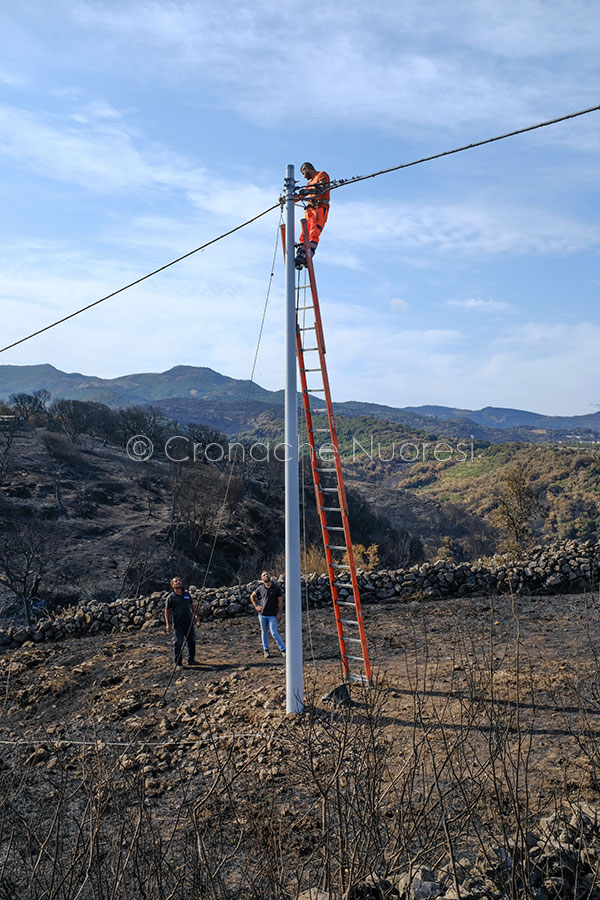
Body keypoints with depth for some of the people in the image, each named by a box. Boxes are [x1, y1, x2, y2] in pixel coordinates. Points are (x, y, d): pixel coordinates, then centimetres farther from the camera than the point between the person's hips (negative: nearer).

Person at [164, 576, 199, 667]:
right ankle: (178, 662, 8)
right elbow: (167, 611, -4)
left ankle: (191, 660, 25)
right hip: (177, 624, -5)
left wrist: (194, 614, 9)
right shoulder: (171, 597, -5)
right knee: (178, 643, -3)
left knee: (191, 641, 11)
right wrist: (168, 624, -11)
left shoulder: (187, 593, 11)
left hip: (188, 622, 5)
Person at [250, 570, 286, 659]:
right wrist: (256, 606, 8)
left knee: (274, 633, -9)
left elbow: (280, 601, -3)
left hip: (272, 615, -3)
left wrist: (279, 613, -6)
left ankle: (283, 650, 1)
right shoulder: (260, 588, 1)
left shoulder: (276, 588, -6)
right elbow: (252, 596, 17)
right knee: (264, 632, 10)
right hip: (262, 614, 3)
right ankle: (266, 650, 22)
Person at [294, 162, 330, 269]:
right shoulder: (310, 184, 34)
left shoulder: (322, 175, 10)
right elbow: (300, 196, 31)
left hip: (320, 207, -8)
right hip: (310, 209, 8)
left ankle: (307, 258, -34)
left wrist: (308, 191, -23)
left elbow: (323, 189, -9)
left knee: (314, 234, -21)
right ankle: (299, 256, -17)